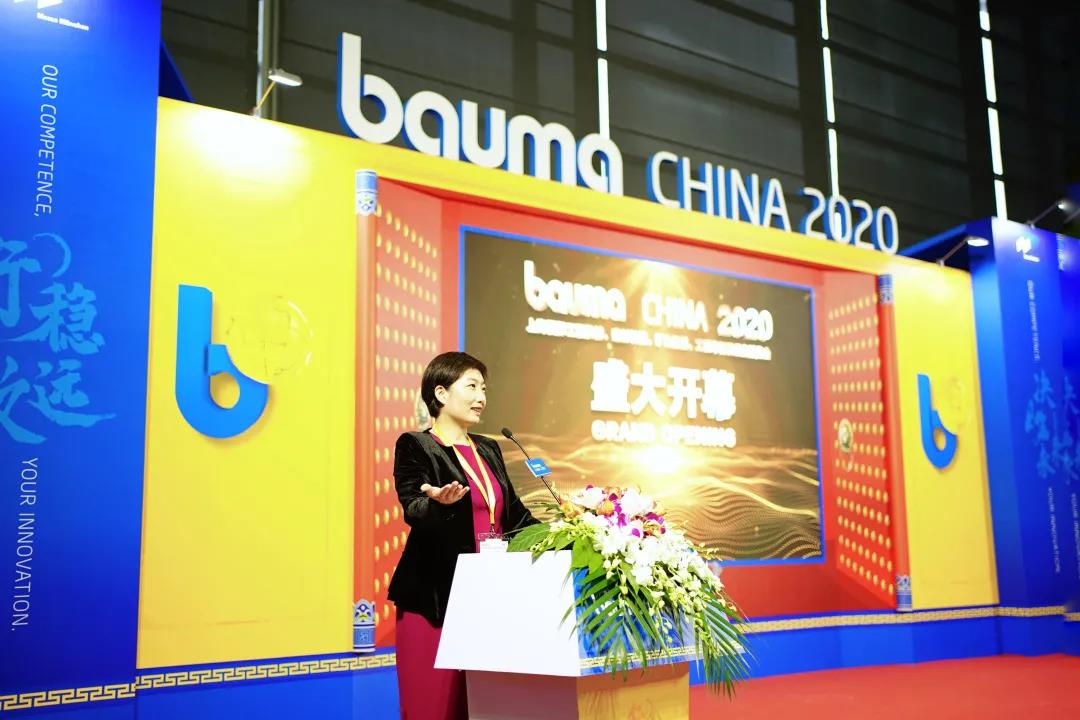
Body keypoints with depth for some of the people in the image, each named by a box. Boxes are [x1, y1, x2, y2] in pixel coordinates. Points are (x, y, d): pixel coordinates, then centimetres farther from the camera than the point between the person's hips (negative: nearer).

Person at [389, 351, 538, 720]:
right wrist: (439, 503, -36)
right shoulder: (415, 446, -2)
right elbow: (413, 510, -14)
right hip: (434, 598, -6)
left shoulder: (489, 449, 17)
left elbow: (515, 515, 18)